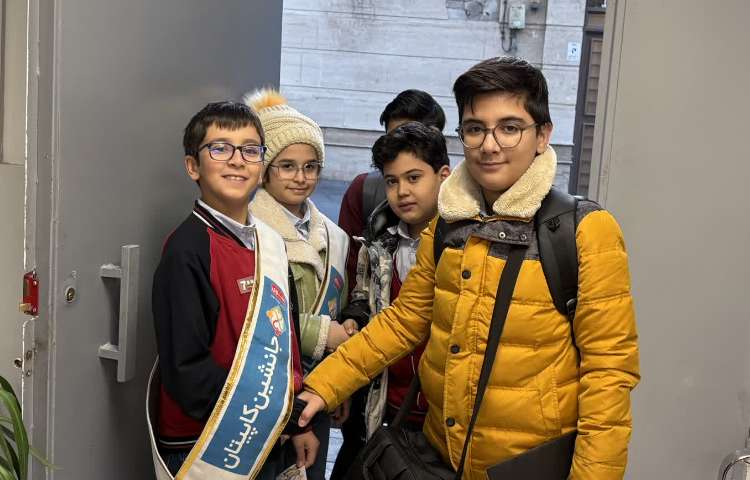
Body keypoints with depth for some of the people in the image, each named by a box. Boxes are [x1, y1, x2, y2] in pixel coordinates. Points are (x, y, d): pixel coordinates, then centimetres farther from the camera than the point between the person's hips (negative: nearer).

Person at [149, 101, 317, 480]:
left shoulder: (270, 242, 7)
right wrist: (254, 422, -14)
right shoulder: (186, 250, -16)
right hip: (205, 450, -6)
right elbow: (186, 367, -18)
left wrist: (294, 422, 10)